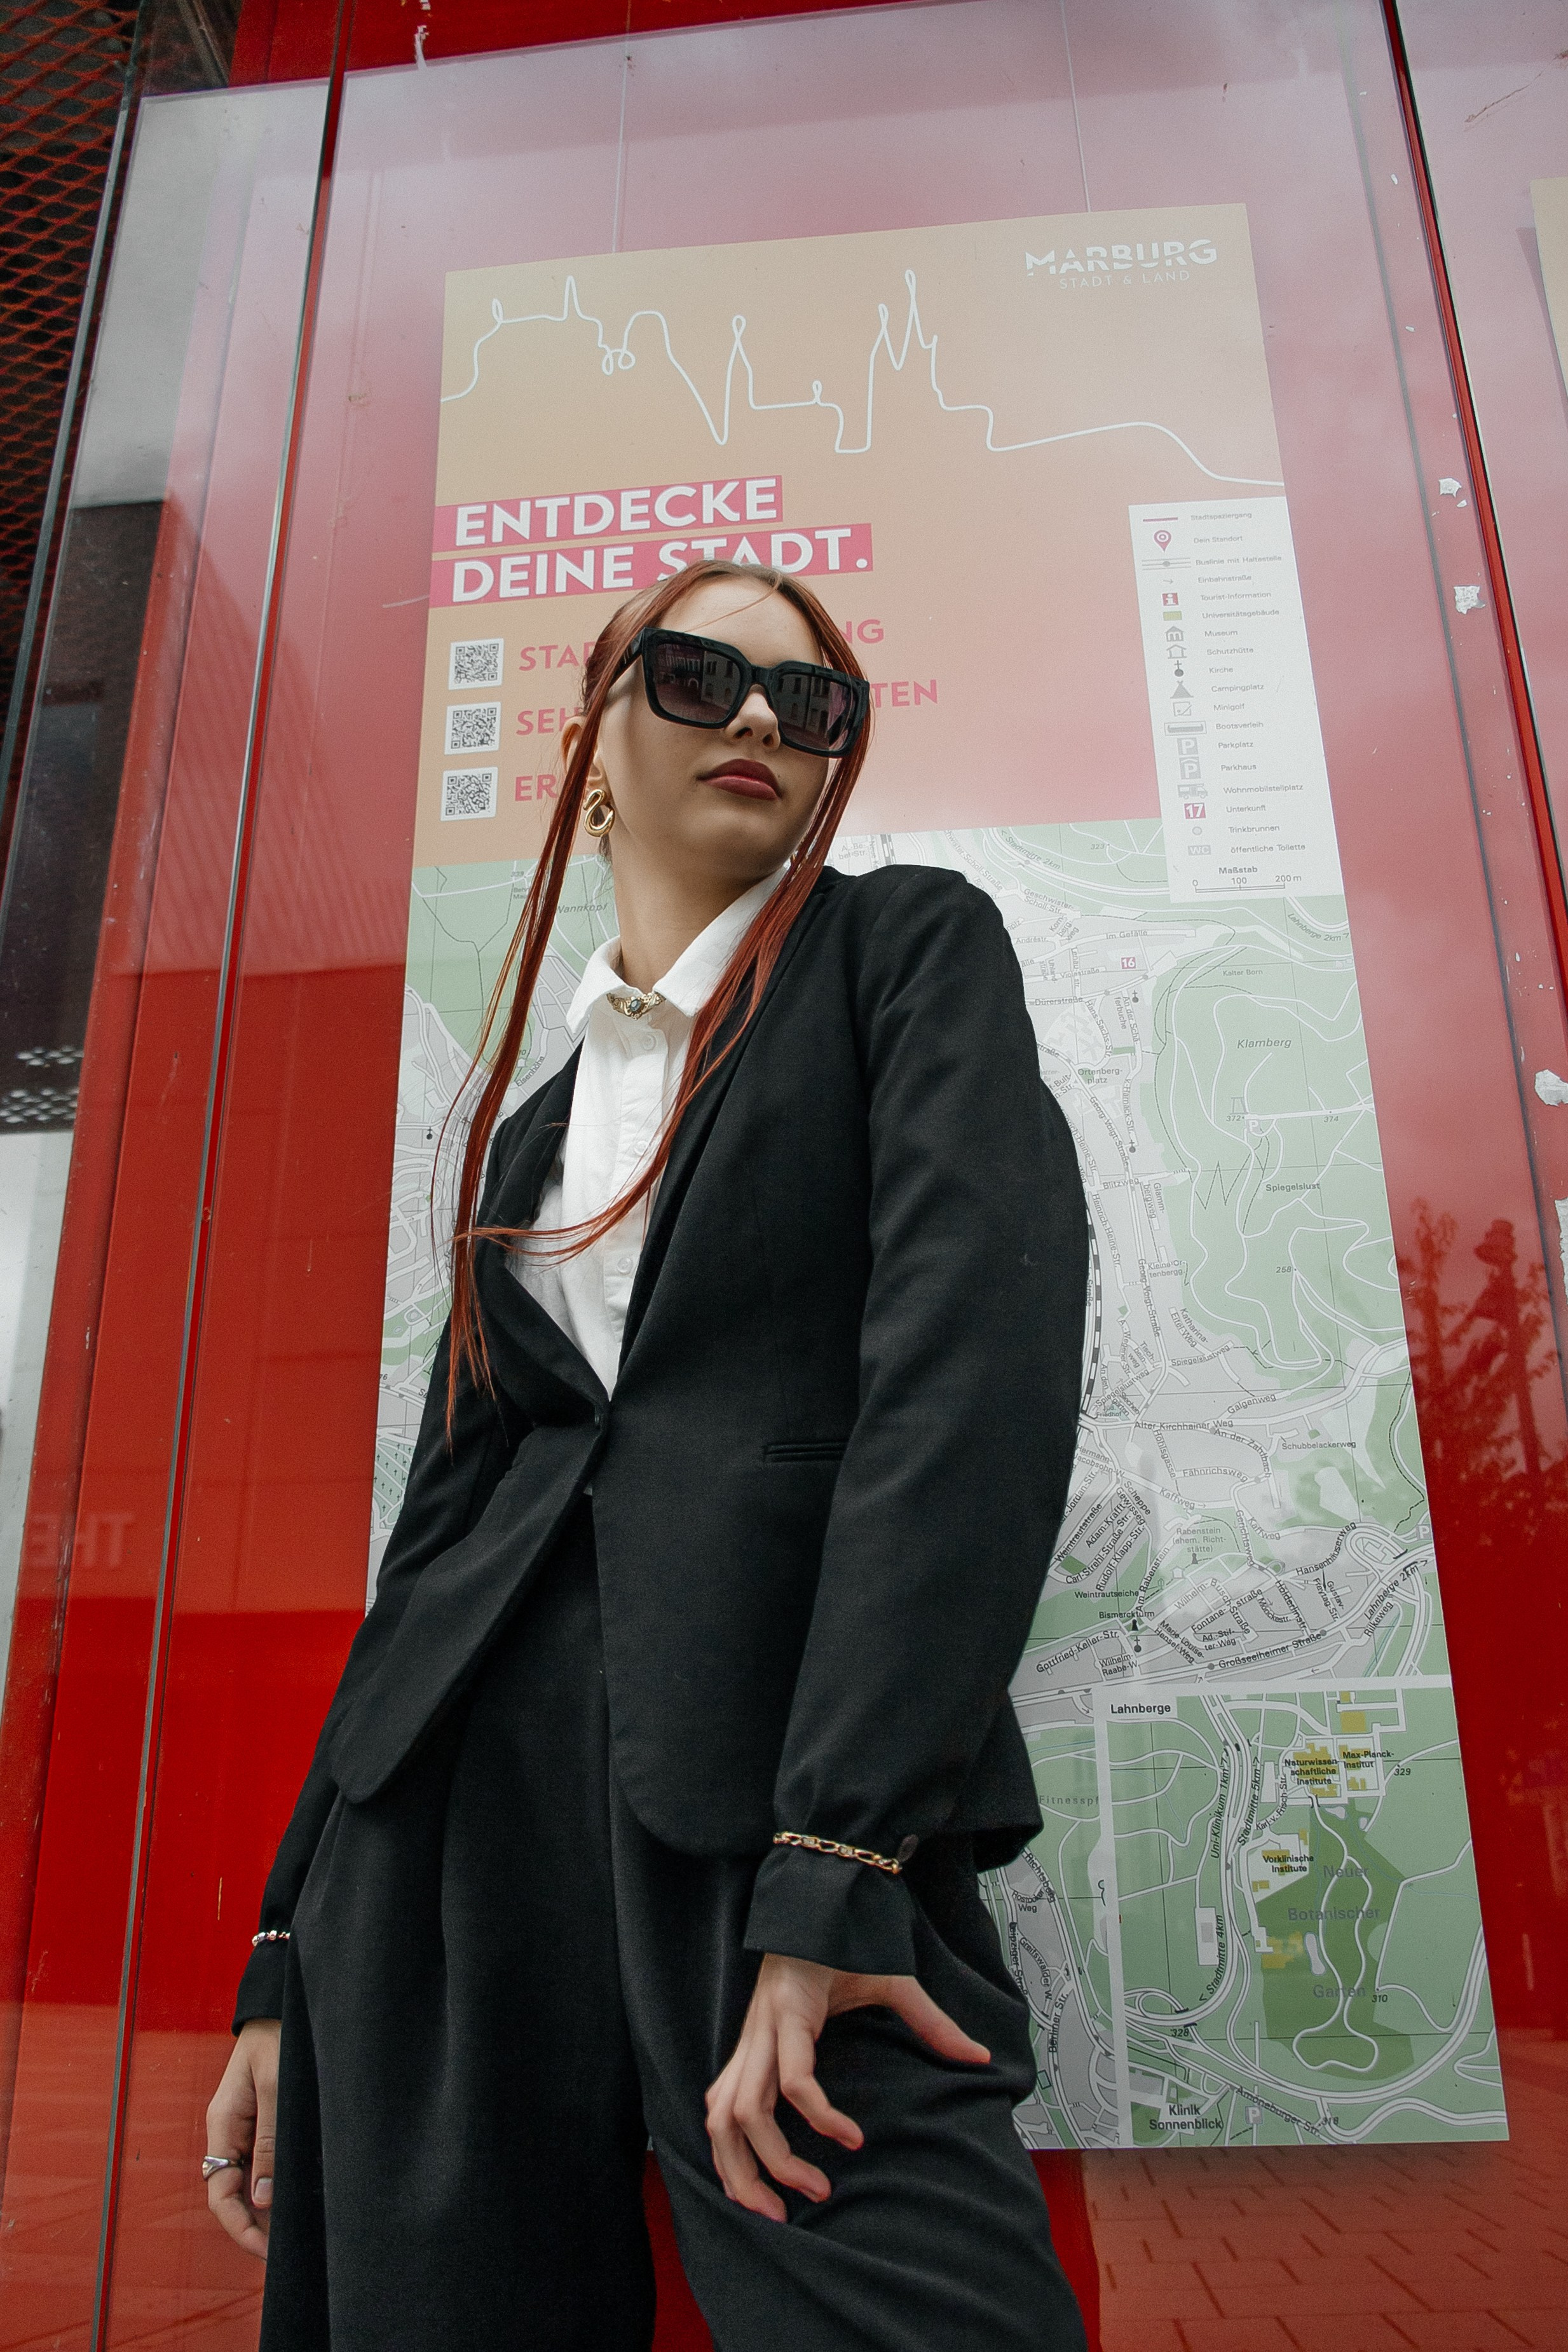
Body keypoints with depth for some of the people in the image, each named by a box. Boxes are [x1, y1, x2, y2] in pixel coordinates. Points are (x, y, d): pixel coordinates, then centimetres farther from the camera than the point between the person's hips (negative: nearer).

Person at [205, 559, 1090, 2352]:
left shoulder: (910, 948, 6)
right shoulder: (528, 1134, 20)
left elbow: (980, 1347, -9)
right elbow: (444, 1515, 17)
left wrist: (835, 1866, -18)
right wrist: (290, 1952, 13)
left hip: (785, 1816, -4)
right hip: (453, 1813, 5)